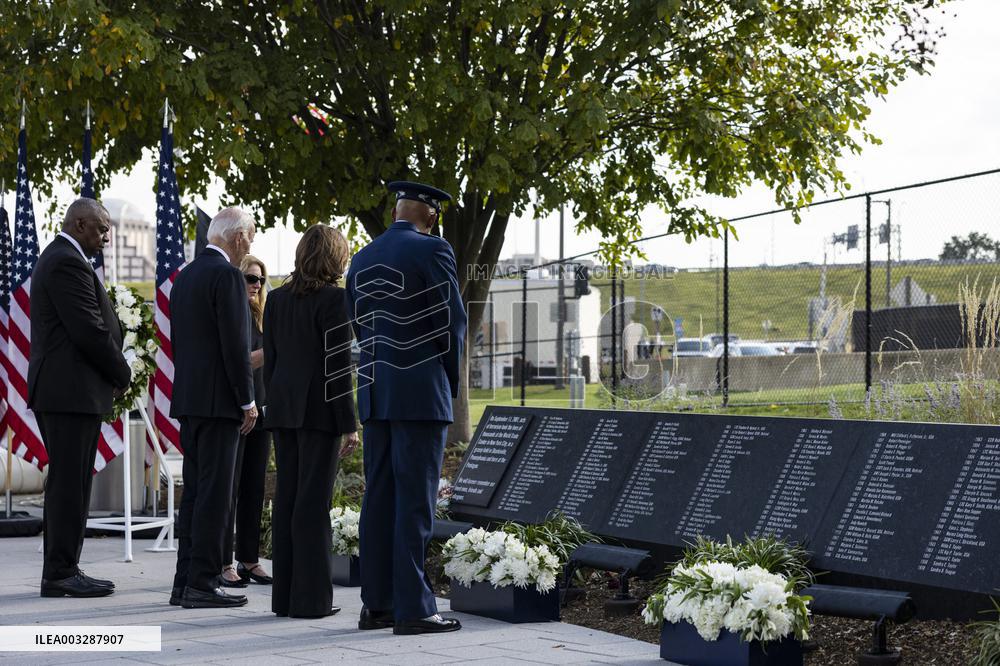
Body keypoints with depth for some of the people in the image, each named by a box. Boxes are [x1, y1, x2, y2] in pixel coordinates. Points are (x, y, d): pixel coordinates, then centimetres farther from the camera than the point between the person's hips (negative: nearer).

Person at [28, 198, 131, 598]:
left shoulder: (56, 259, 20)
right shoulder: (69, 263, -14)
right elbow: (90, 330, -19)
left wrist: (114, 372, 10)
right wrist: (122, 373, -5)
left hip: (60, 390, 11)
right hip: (72, 392, -11)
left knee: (67, 483, 12)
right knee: (70, 483, -7)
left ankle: (61, 570, 16)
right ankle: (61, 574, -4)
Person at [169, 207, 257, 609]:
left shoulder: (184, 277, 15)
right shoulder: (226, 275, -12)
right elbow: (235, 344, -16)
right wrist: (247, 401, -11)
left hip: (189, 399, 9)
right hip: (219, 399, -9)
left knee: (194, 492, 10)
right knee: (215, 493, -7)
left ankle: (185, 583, 12)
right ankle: (202, 584, -7)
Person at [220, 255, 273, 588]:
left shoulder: (258, 317, 15)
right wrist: (271, 350, -24)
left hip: (259, 411, 7)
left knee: (254, 489, 8)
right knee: (228, 488, -4)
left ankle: (249, 560, 14)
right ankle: (223, 564, -1)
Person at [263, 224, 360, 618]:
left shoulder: (276, 299, 9)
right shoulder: (333, 298, -10)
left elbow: (270, 360, 12)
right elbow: (337, 365, -12)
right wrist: (349, 424, -9)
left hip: (284, 408, 6)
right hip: (320, 410, -6)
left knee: (286, 500, 9)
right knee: (314, 503, -3)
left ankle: (284, 596, 13)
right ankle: (310, 597, -1)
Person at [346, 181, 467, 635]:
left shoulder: (362, 259, 13)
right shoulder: (432, 250, -8)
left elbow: (361, 327, 15)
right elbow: (452, 321, -8)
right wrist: (450, 381, 6)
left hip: (374, 393, 7)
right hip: (421, 393, -7)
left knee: (379, 496, 9)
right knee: (415, 499, -6)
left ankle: (376, 605, 11)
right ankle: (412, 608, -6)